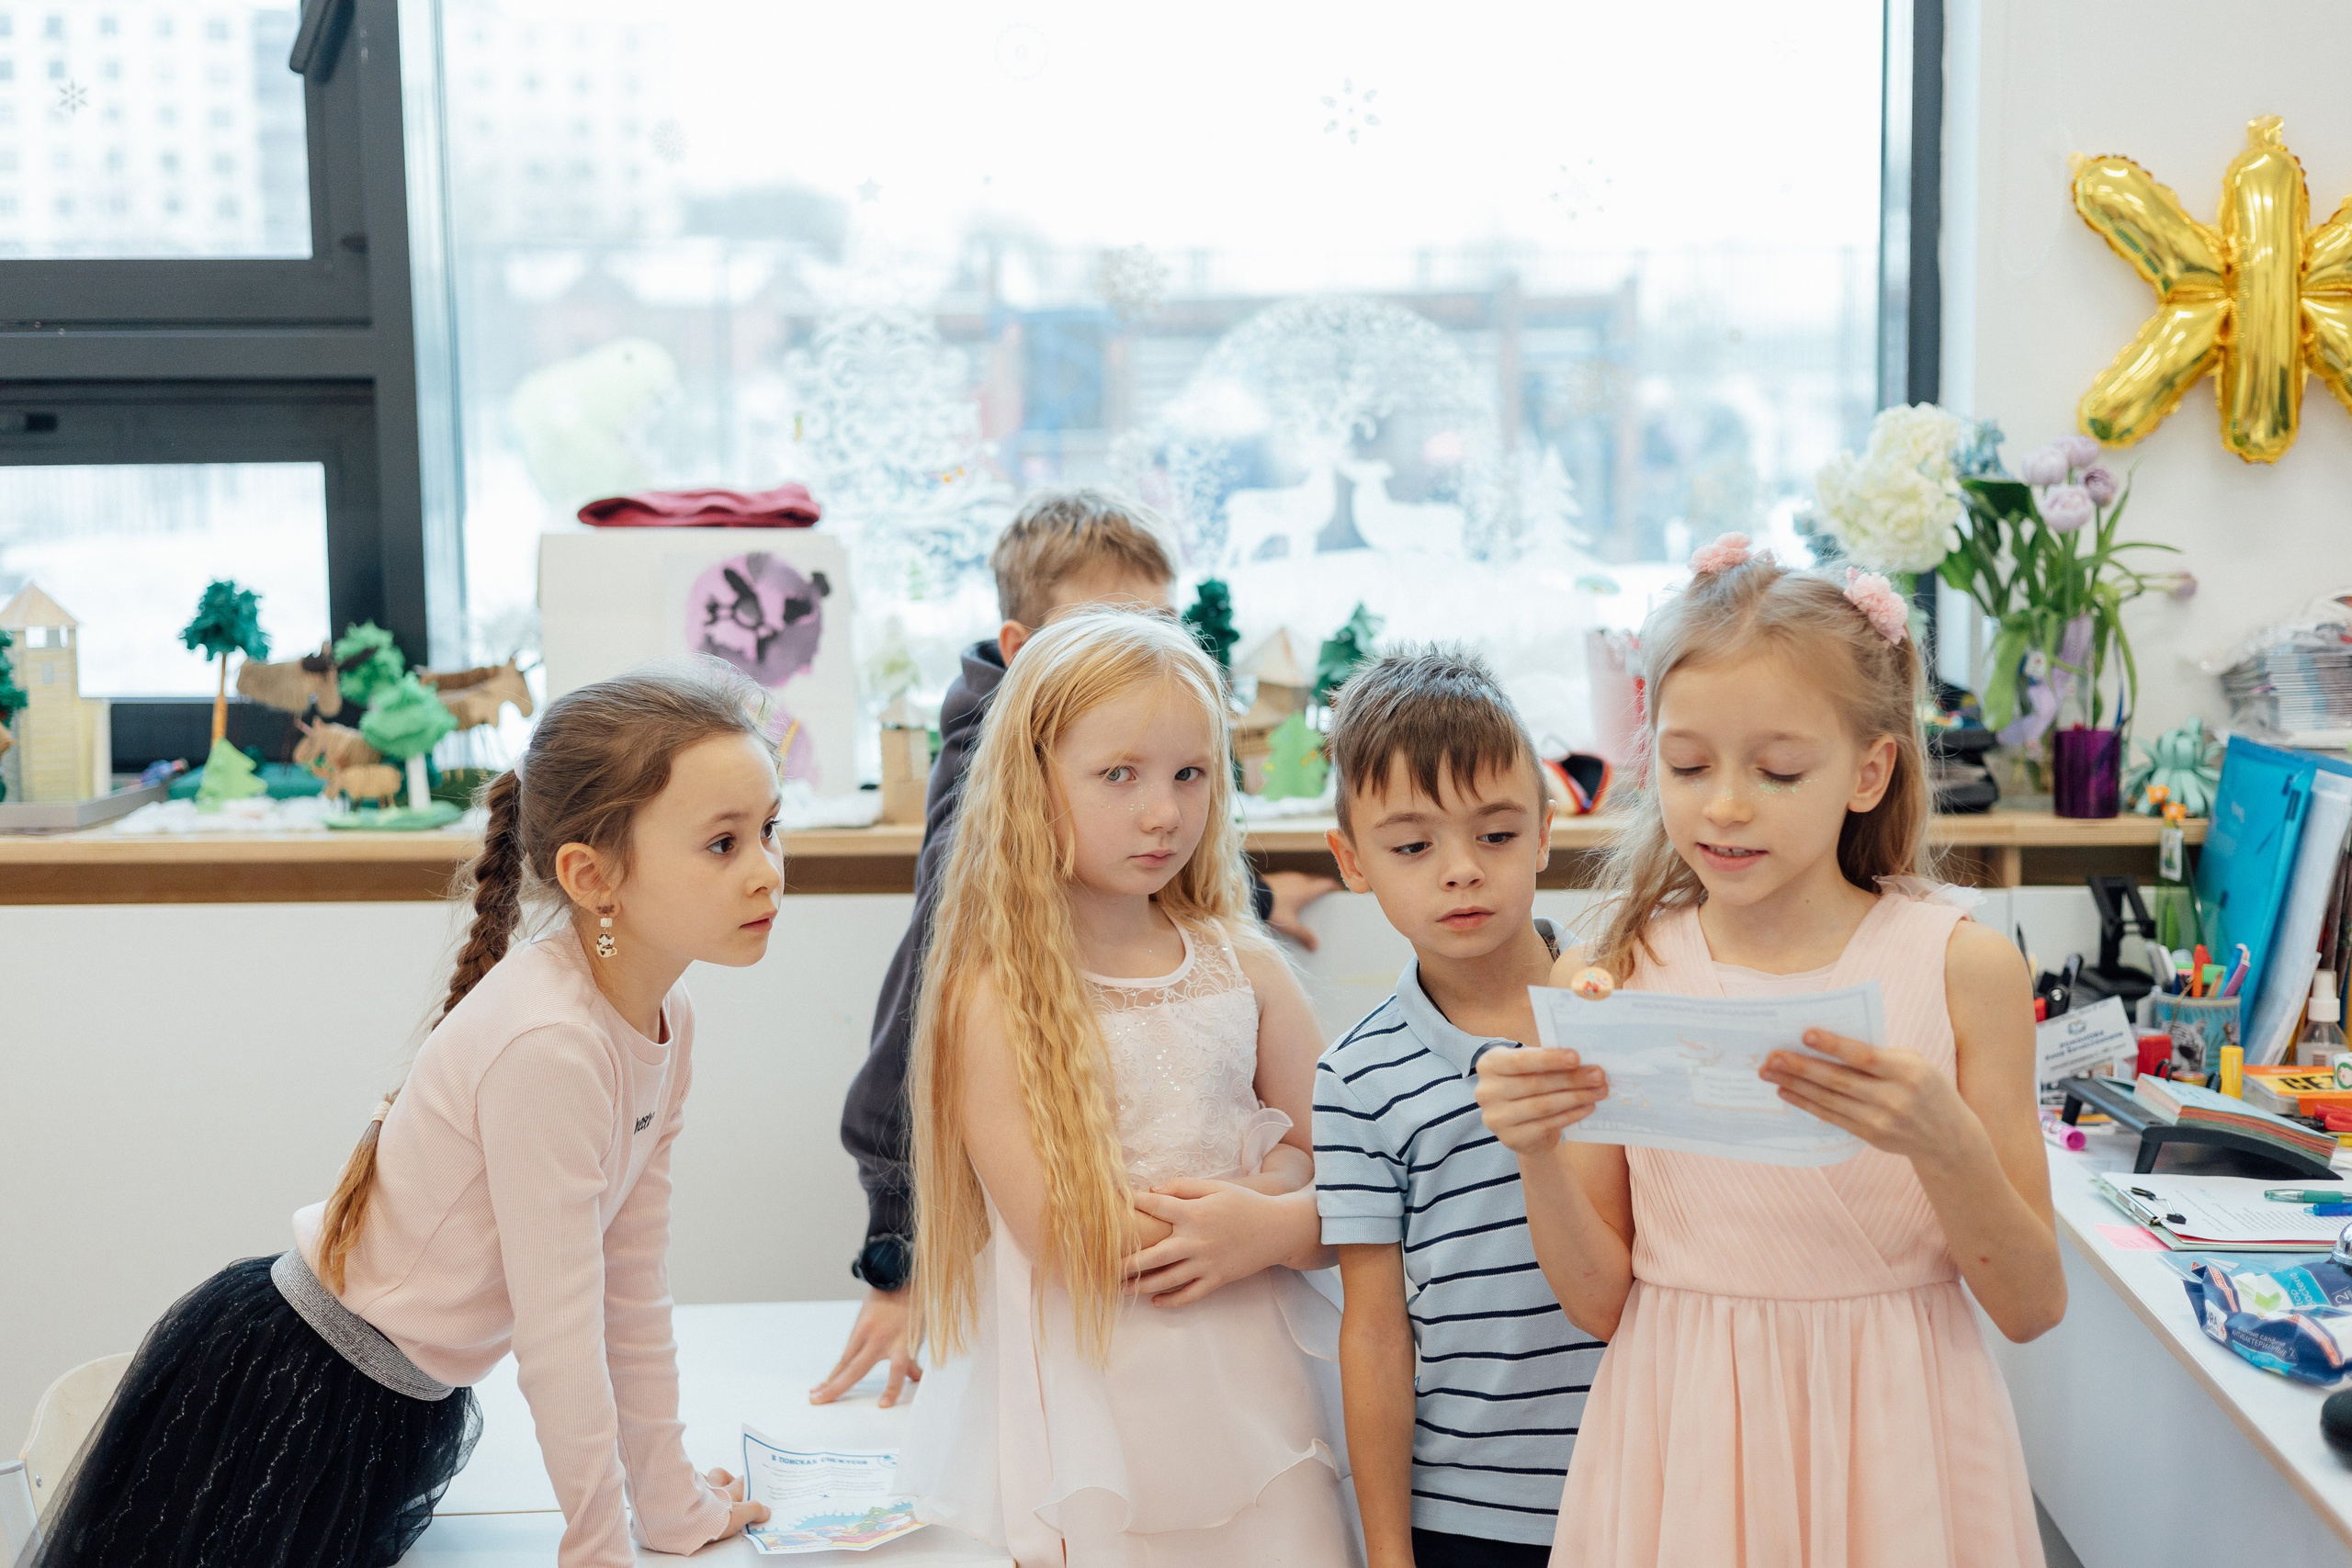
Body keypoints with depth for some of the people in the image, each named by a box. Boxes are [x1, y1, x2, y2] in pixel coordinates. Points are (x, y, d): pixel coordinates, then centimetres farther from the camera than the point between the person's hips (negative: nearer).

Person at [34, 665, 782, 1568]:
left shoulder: (666, 1020, -3)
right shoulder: (546, 1046, -30)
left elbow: (632, 1282, 4)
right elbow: (555, 1327, -25)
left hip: (407, 1408, 8)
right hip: (293, 1393, -8)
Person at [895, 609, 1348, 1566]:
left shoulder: (1242, 968, 4)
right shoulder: (994, 995, -10)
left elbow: (1336, 1175, 6)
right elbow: (1060, 1233, -15)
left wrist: (1269, 1229, -15)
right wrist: (1265, 1189, -10)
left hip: (1250, 1392, 4)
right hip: (1090, 1406, -4)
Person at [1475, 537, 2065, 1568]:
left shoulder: (1962, 967, -7)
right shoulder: (1607, 981, -4)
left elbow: (2032, 1309, -6)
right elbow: (1602, 1302, 0)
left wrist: (1949, 1146, -22)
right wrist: (1539, 1157, -17)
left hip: (1885, 1445, -1)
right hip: (1686, 1446, 1)